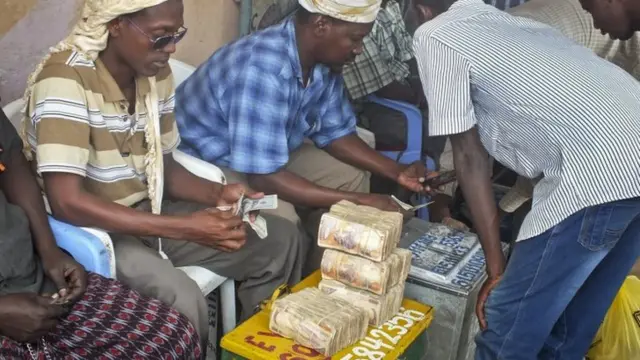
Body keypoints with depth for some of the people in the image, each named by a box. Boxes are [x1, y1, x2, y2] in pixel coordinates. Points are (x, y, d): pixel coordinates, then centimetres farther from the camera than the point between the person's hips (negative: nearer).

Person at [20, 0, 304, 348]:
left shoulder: (156, 73, -2)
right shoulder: (65, 79, -24)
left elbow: (162, 167, 7)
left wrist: (217, 194, -12)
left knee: (280, 239, 1)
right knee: (181, 300, -34)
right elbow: (67, 202, -31)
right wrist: (186, 228, -32)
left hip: (148, 211, 7)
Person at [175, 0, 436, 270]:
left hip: (267, 154, 8)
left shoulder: (323, 62, -10)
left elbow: (335, 134, 2)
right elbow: (263, 177, -36)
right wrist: (359, 201, -32)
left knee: (351, 176, 0)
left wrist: (396, 172, -10)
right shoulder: (264, 70, -36)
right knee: (281, 221, -31)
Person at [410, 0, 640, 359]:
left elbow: (469, 153, 2)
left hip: (599, 172, -8)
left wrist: (497, 267, 6)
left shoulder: (433, 35, 5)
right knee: (573, 313, 24)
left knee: (509, 322, 7)